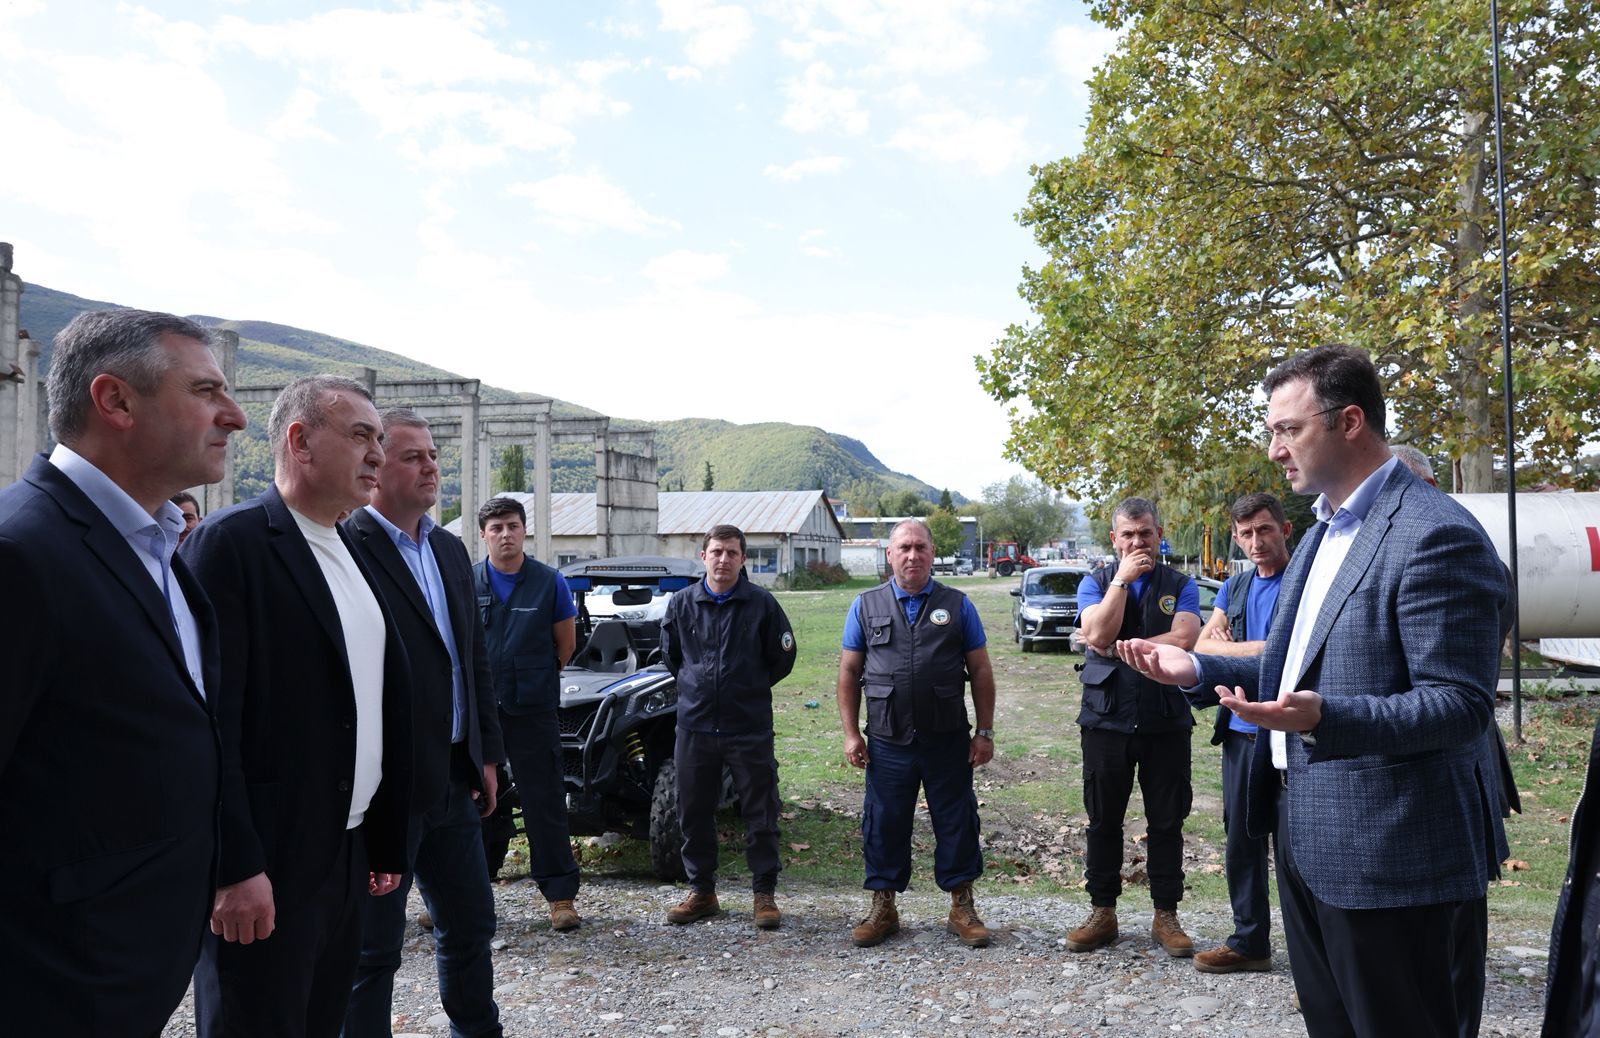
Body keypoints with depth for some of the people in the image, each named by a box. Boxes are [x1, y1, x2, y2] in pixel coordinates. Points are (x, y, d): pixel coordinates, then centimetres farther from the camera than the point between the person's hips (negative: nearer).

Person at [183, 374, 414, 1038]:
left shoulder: (351, 555, 12)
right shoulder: (231, 542, -12)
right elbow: (209, 720, -17)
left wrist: (384, 841, 15)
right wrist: (234, 868, -19)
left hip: (347, 857, 8)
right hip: (263, 870, -8)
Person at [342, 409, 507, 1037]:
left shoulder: (450, 550, 10)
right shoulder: (348, 549, -15)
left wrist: (486, 753, 13)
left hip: (453, 778, 8)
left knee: (470, 925, 20)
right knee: (374, 944, 8)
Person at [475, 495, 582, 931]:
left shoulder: (549, 582, -2)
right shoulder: (465, 582, 2)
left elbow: (566, 644, 8)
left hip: (533, 710, -2)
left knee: (545, 802, 2)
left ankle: (560, 895, 9)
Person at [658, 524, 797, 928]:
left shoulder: (762, 604, -4)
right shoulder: (682, 604, 3)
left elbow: (783, 659, 6)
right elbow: (670, 654, 18)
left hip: (750, 726, -2)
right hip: (695, 725, 3)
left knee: (760, 813, 4)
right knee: (694, 813, 10)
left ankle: (764, 893, 17)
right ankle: (701, 891, 25)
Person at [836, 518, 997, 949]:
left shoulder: (958, 605, 4)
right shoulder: (866, 606, 5)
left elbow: (980, 672, 5)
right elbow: (849, 673, 6)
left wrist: (985, 732, 1)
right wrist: (851, 734, 1)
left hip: (948, 740, 0)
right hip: (887, 741, 0)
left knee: (956, 823, 7)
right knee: (884, 824, 8)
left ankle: (962, 908, 23)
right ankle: (883, 907, 24)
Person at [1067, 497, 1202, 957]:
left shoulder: (1180, 585, 5)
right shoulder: (1095, 582, 5)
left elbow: (1183, 639, -13)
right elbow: (1098, 634, -14)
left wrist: (1115, 648, -13)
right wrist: (1123, 579, -11)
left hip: (1166, 723, 0)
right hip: (1106, 720, 0)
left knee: (1167, 823, 7)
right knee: (1103, 821, 8)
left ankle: (1166, 915, 20)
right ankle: (1102, 912, 20)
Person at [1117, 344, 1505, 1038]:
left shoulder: (1436, 535, -18)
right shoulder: (1322, 533, 13)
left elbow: (1461, 707, -21)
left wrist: (1324, 717, -35)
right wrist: (1197, 668, 6)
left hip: (1391, 859, -9)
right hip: (1306, 837, 9)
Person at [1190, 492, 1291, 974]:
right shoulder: (1235, 587, 13)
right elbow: (1202, 648, 7)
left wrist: (1227, 648, -6)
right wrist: (1253, 654, -10)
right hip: (1240, 730, 7)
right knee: (1240, 840, 14)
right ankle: (1249, 942, 27)